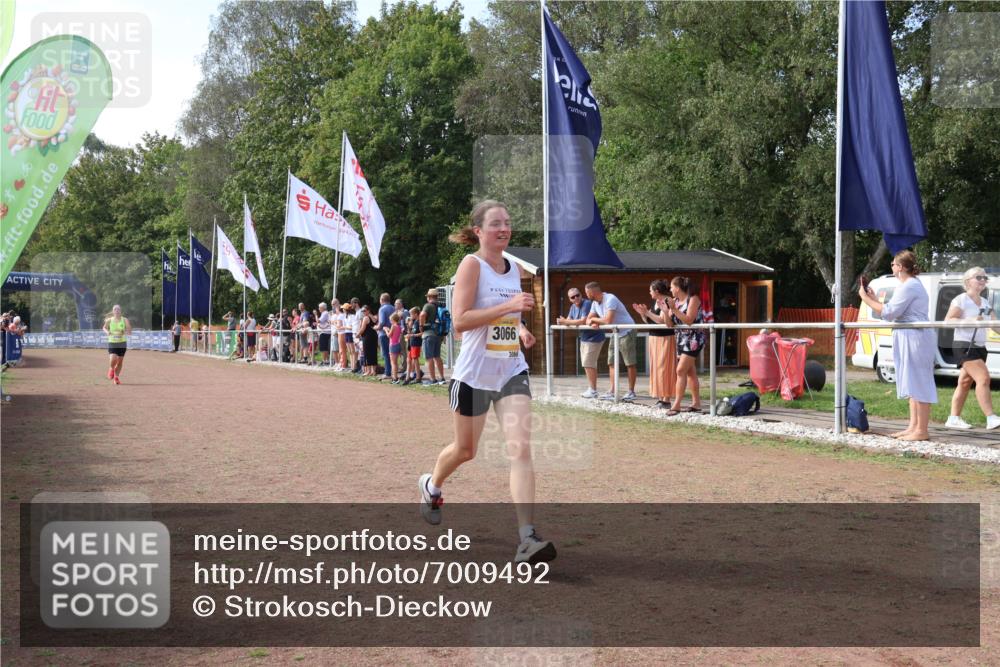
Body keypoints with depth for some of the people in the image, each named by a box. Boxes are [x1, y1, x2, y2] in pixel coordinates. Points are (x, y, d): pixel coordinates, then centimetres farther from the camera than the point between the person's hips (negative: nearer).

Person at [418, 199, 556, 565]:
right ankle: (431, 485, 48)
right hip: (474, 374, -4)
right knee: (465, 449, 14)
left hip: (512, 373, 4)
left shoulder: (513, 268, 9)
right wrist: (508, 306, -26)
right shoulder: (471, 264, -11)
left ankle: (527, 538, -16)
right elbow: (460, 320, -20)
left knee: (521, 449, -12)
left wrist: (520, 329, 5)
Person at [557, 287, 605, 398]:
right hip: (584, 338, 9)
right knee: (586, 364, 14)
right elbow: (569, 320, 5)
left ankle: (593, 391, -6)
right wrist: (562, 321, -18)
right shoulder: (573, 307, 7)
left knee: (588, 364, -11)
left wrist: (566, 322, -23)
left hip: (594, 338, -9)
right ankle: (591, 388, 23)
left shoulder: (587, 304, -20)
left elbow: (583, 321, -29)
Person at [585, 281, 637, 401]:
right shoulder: (595, 303, 4)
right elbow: (588, 320, 9)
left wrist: (594, 319, -16)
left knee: (630, 363, -2)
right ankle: (612, 392, 5)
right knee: (612, 363, 5)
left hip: (626, 332, -9)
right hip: (616, 334, 9)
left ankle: (631, 392, 4)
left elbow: (608, 320, -32)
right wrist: (593, 323, -16)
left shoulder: (610, 299, -24)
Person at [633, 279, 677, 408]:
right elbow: (649, 321, 18)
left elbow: (662, 320, -23)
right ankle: (661, 397, 16)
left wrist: (647, 312, -22)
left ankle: (666, 399, -6)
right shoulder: (655, 302, 13)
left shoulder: (667, 302, -13)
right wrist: (642, 313, 3)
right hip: (654, 338, 9)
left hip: (665, 339, -9)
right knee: (656, 368, 10)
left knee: (663, 368, -8)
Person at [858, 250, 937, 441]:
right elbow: (894, 311, 20)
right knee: (914, 384, 13)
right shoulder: (910, 284, 19)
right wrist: (873, 298, 20)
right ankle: (913, 426, 18)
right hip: (910, 339, 11)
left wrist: (866, 299, -10)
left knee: (918, 384, -9)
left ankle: (921, 430, -7)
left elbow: (888, 313, -18)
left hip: (915, 338, -11)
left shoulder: (909, 286, -15)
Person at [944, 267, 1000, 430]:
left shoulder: (985, 303, 16)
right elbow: (948, 320, -13)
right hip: (965, 345, -8)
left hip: (980, 346, 8)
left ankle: (954, 418, 16)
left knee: (965, 382, 10)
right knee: (983, 378, -18)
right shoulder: (961, 300, -6)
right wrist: (969, 321, -24)